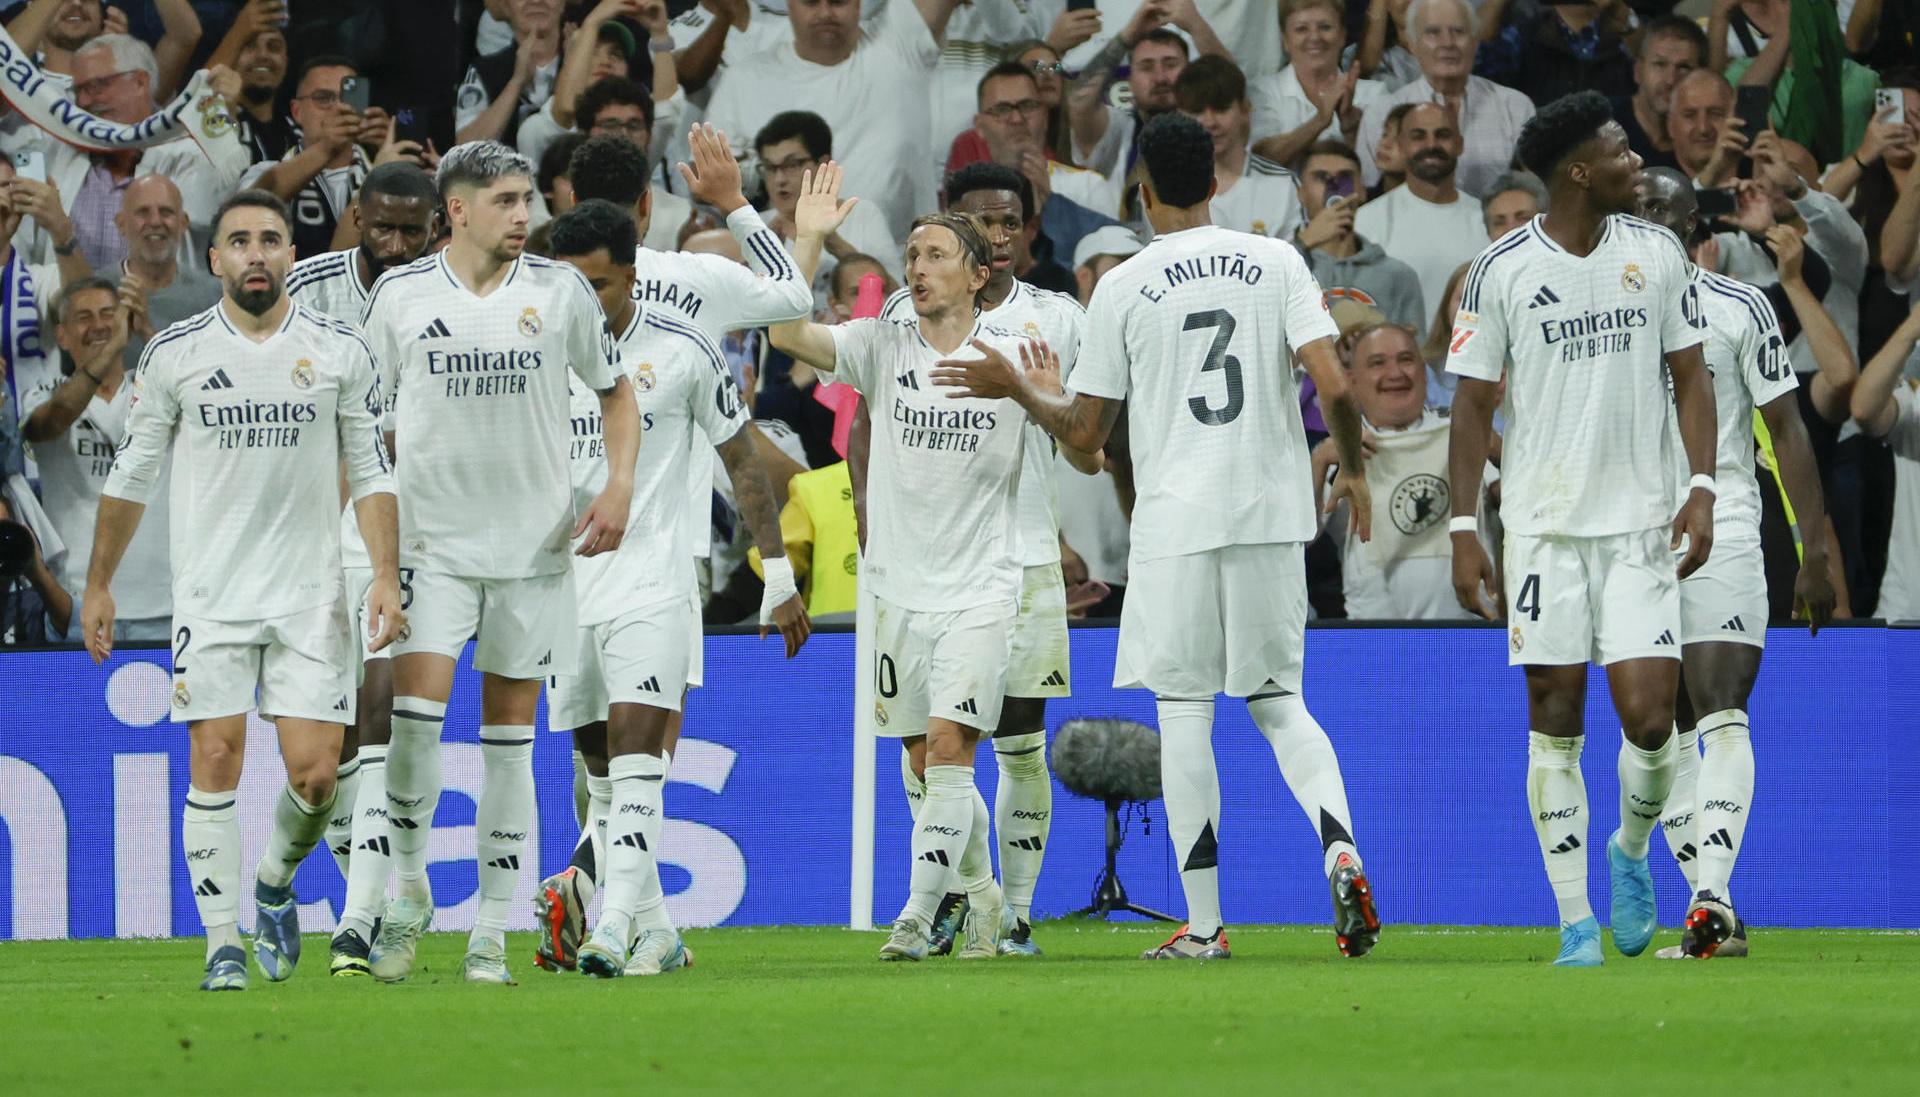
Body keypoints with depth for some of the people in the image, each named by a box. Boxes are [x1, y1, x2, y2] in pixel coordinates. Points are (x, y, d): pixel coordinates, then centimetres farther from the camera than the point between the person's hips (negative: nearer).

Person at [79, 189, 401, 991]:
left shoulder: (340, 351, 3)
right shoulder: (175, 353, 1)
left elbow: (370, 471, 7)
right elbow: (133, 472, 10)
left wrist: (386, 577, -3)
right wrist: (98, 585, 10)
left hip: (311, 594, 0)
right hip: (209, 593, 0)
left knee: (314, 773, -6)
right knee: (215, 762, -8)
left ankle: (275, 884, 25)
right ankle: (223, 944, 0)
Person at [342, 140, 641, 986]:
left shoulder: (560, 290, 0)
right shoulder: (400, 296, -1)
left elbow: (615, 390, 12)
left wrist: (619, 487, -2)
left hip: (533, 543, 1)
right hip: (431, 539, -1)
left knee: (509, 738, 3)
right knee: (415, 710, -17)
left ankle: (492, 932, 8)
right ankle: (408, 890, 2)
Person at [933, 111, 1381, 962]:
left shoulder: (1122, 288, -1)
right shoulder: (1277, 263, 3)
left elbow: (1085, 434, 2)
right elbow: (1333, 386, -6)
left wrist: (1014, 387, 19)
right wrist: (1353, 469, 12)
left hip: (1176, 522, -3)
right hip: (1272, 515, 3)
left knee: (1183, 712, 4)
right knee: (1278, 701, 13)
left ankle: (1203, 923, 3)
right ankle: (1339, 851, -12)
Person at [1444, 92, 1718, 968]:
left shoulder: (1657, 254, 4)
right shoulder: (1501, 271, -3)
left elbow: (1689, 376, 11)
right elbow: (1472, 403, 1)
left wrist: (1701, 487, -2)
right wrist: (1463, 530, -4)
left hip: (1640, 525, 1)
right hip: (1543, 526, -1)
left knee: (1649, 716, -8)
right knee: (1555, 723, 0)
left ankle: (1630, 851, 22)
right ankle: (1574, 920, 6)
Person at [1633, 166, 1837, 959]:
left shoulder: (1739, 309, 2)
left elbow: (1787, 429, 2)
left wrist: (1814, 551, -4)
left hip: (1720, 536, -4)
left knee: (1721, 719, -16)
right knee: (1665, 735, 3)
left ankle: (1711, 896, -27)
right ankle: (1713, 915, 7)